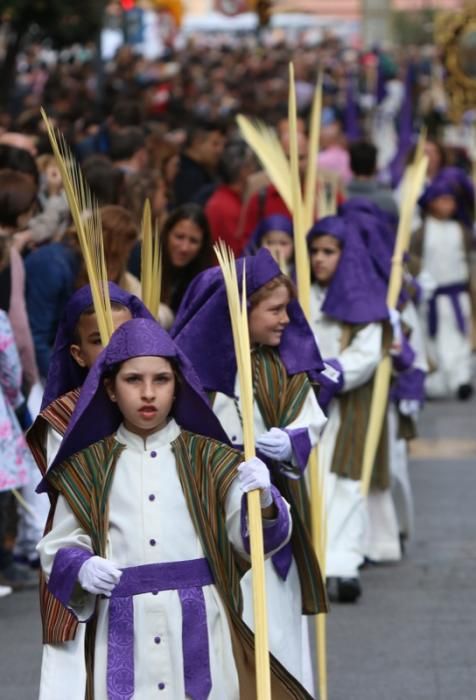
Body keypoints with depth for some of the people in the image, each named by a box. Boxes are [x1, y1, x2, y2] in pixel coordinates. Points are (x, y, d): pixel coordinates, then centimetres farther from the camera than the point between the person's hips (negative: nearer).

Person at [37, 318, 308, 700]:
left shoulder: (208, 458, 5)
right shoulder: (88, 467, 7)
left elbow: (255, 540, -2)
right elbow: (59, 548, 7)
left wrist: (262, 500, -23)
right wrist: (81, 569, -14)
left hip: (199, 629, 0)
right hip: (122, 636, 0)